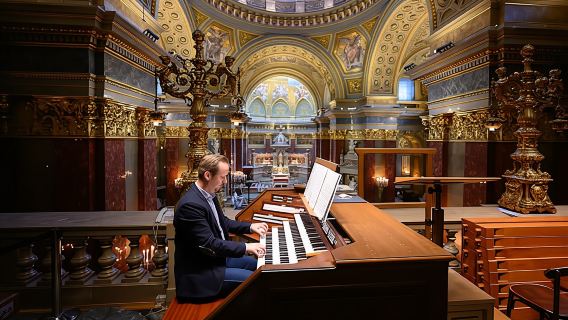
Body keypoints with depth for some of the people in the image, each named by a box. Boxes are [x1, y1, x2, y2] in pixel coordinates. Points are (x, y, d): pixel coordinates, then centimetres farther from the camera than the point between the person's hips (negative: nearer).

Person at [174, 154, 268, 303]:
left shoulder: (209, 194, 3)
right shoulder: (190, 205, -28)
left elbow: (223, 222, 16)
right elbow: (209, 244, -28)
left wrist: (250, 227, 6)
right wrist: (245, 247, -25)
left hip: (217, 257, 10)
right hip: (200, 271, -10)